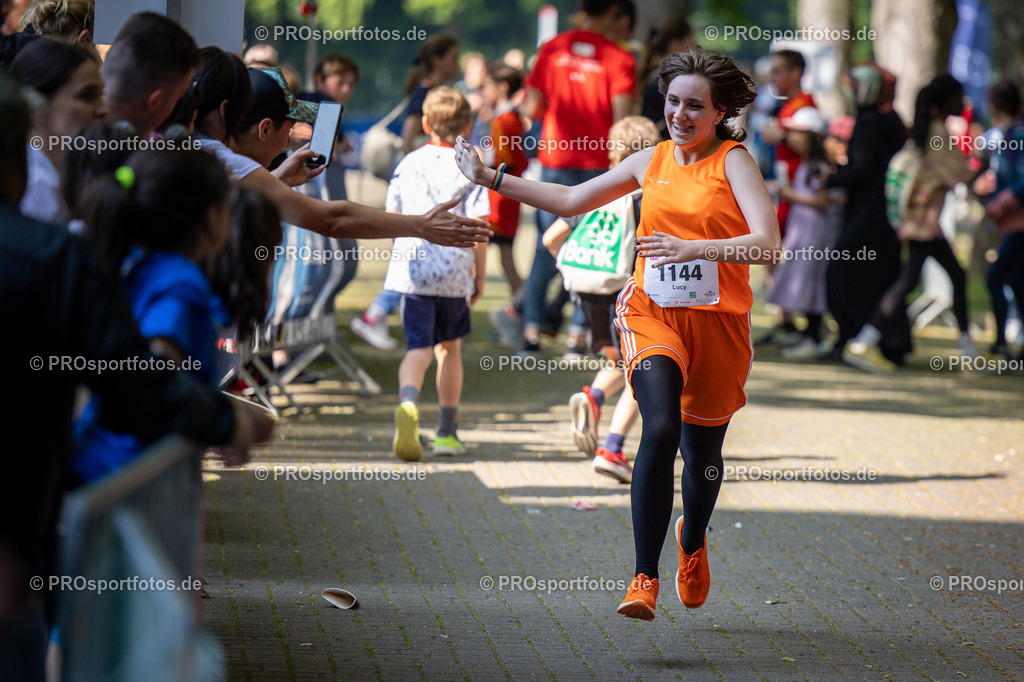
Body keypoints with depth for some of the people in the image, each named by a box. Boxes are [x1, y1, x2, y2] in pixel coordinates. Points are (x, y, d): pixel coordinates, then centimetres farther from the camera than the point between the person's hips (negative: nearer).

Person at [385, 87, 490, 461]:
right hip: (454, 272, -1)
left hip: (411, 271, 1)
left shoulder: (408, 163, 6)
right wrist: (480, 275, 4)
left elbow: (391, 217, 12)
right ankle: (446, 432, 24)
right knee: (449, 348, 16)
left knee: (418, 349, -3)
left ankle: (407, 402, -35)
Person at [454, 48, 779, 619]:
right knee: (660, 428, -22)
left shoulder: (733, 160, -4)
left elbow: (768, 243, -17)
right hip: (653, 314, 1)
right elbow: (571, 200, 21)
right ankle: (645, 579, -25)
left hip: (718, 322, -1)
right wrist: (492, 179, 18)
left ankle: (693, 541, 46)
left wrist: (693, 248, -30)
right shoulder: (652, 161, 9)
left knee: (702, 450, 12)